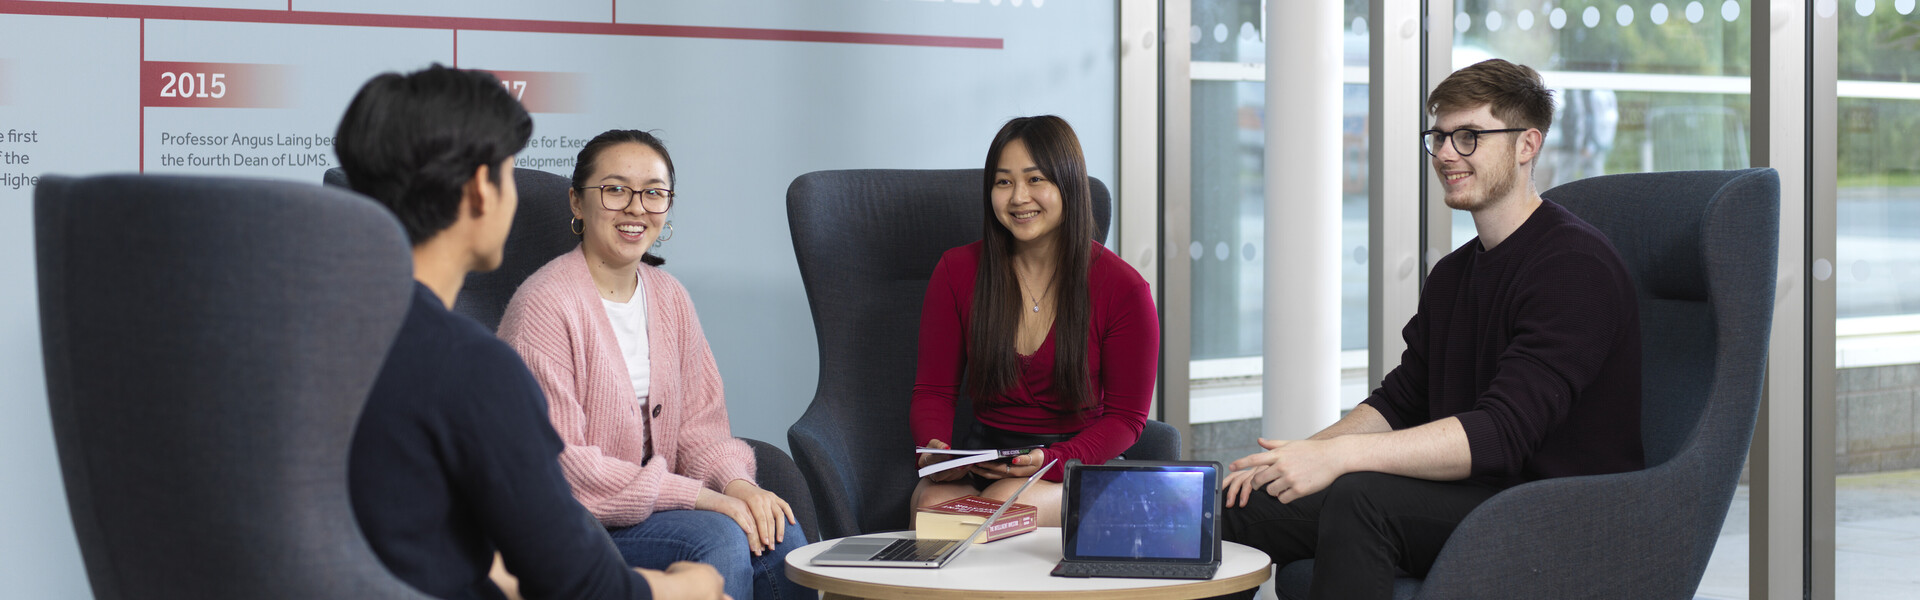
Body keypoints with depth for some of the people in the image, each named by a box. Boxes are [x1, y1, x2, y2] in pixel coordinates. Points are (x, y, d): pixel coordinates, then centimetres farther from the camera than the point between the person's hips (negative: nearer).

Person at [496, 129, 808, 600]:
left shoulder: (669, 298, 9)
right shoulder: (544, 306, -16)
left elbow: (699, 425, 11)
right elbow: (558, 466, -20)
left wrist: (735, 482, -14)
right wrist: (699, 496, -22)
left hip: (654, 503, 7)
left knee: (777, 534, -18)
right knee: (715, 537, -27)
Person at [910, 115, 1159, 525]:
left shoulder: (1123, 288, -6)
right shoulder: (957, 272, 2)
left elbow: (1126, 416, -2)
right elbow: (933, 391, 6)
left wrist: (1051, 461, -22)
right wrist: (933, 447, -19)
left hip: (1079, 464, -2)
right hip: (981, 457, 2)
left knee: (1004, 504, -35)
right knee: (933, 504, -33)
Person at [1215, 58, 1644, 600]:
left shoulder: (1574, 265, -14)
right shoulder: (1453, 275, 16)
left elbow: (1502, 434, -24)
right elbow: (1399, 401, 18)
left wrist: (1339, 454, -29)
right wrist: (1297, 454, -2)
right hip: (1467, 496, 8)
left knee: (1360, 497, -33)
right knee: (1239, 500, -8)